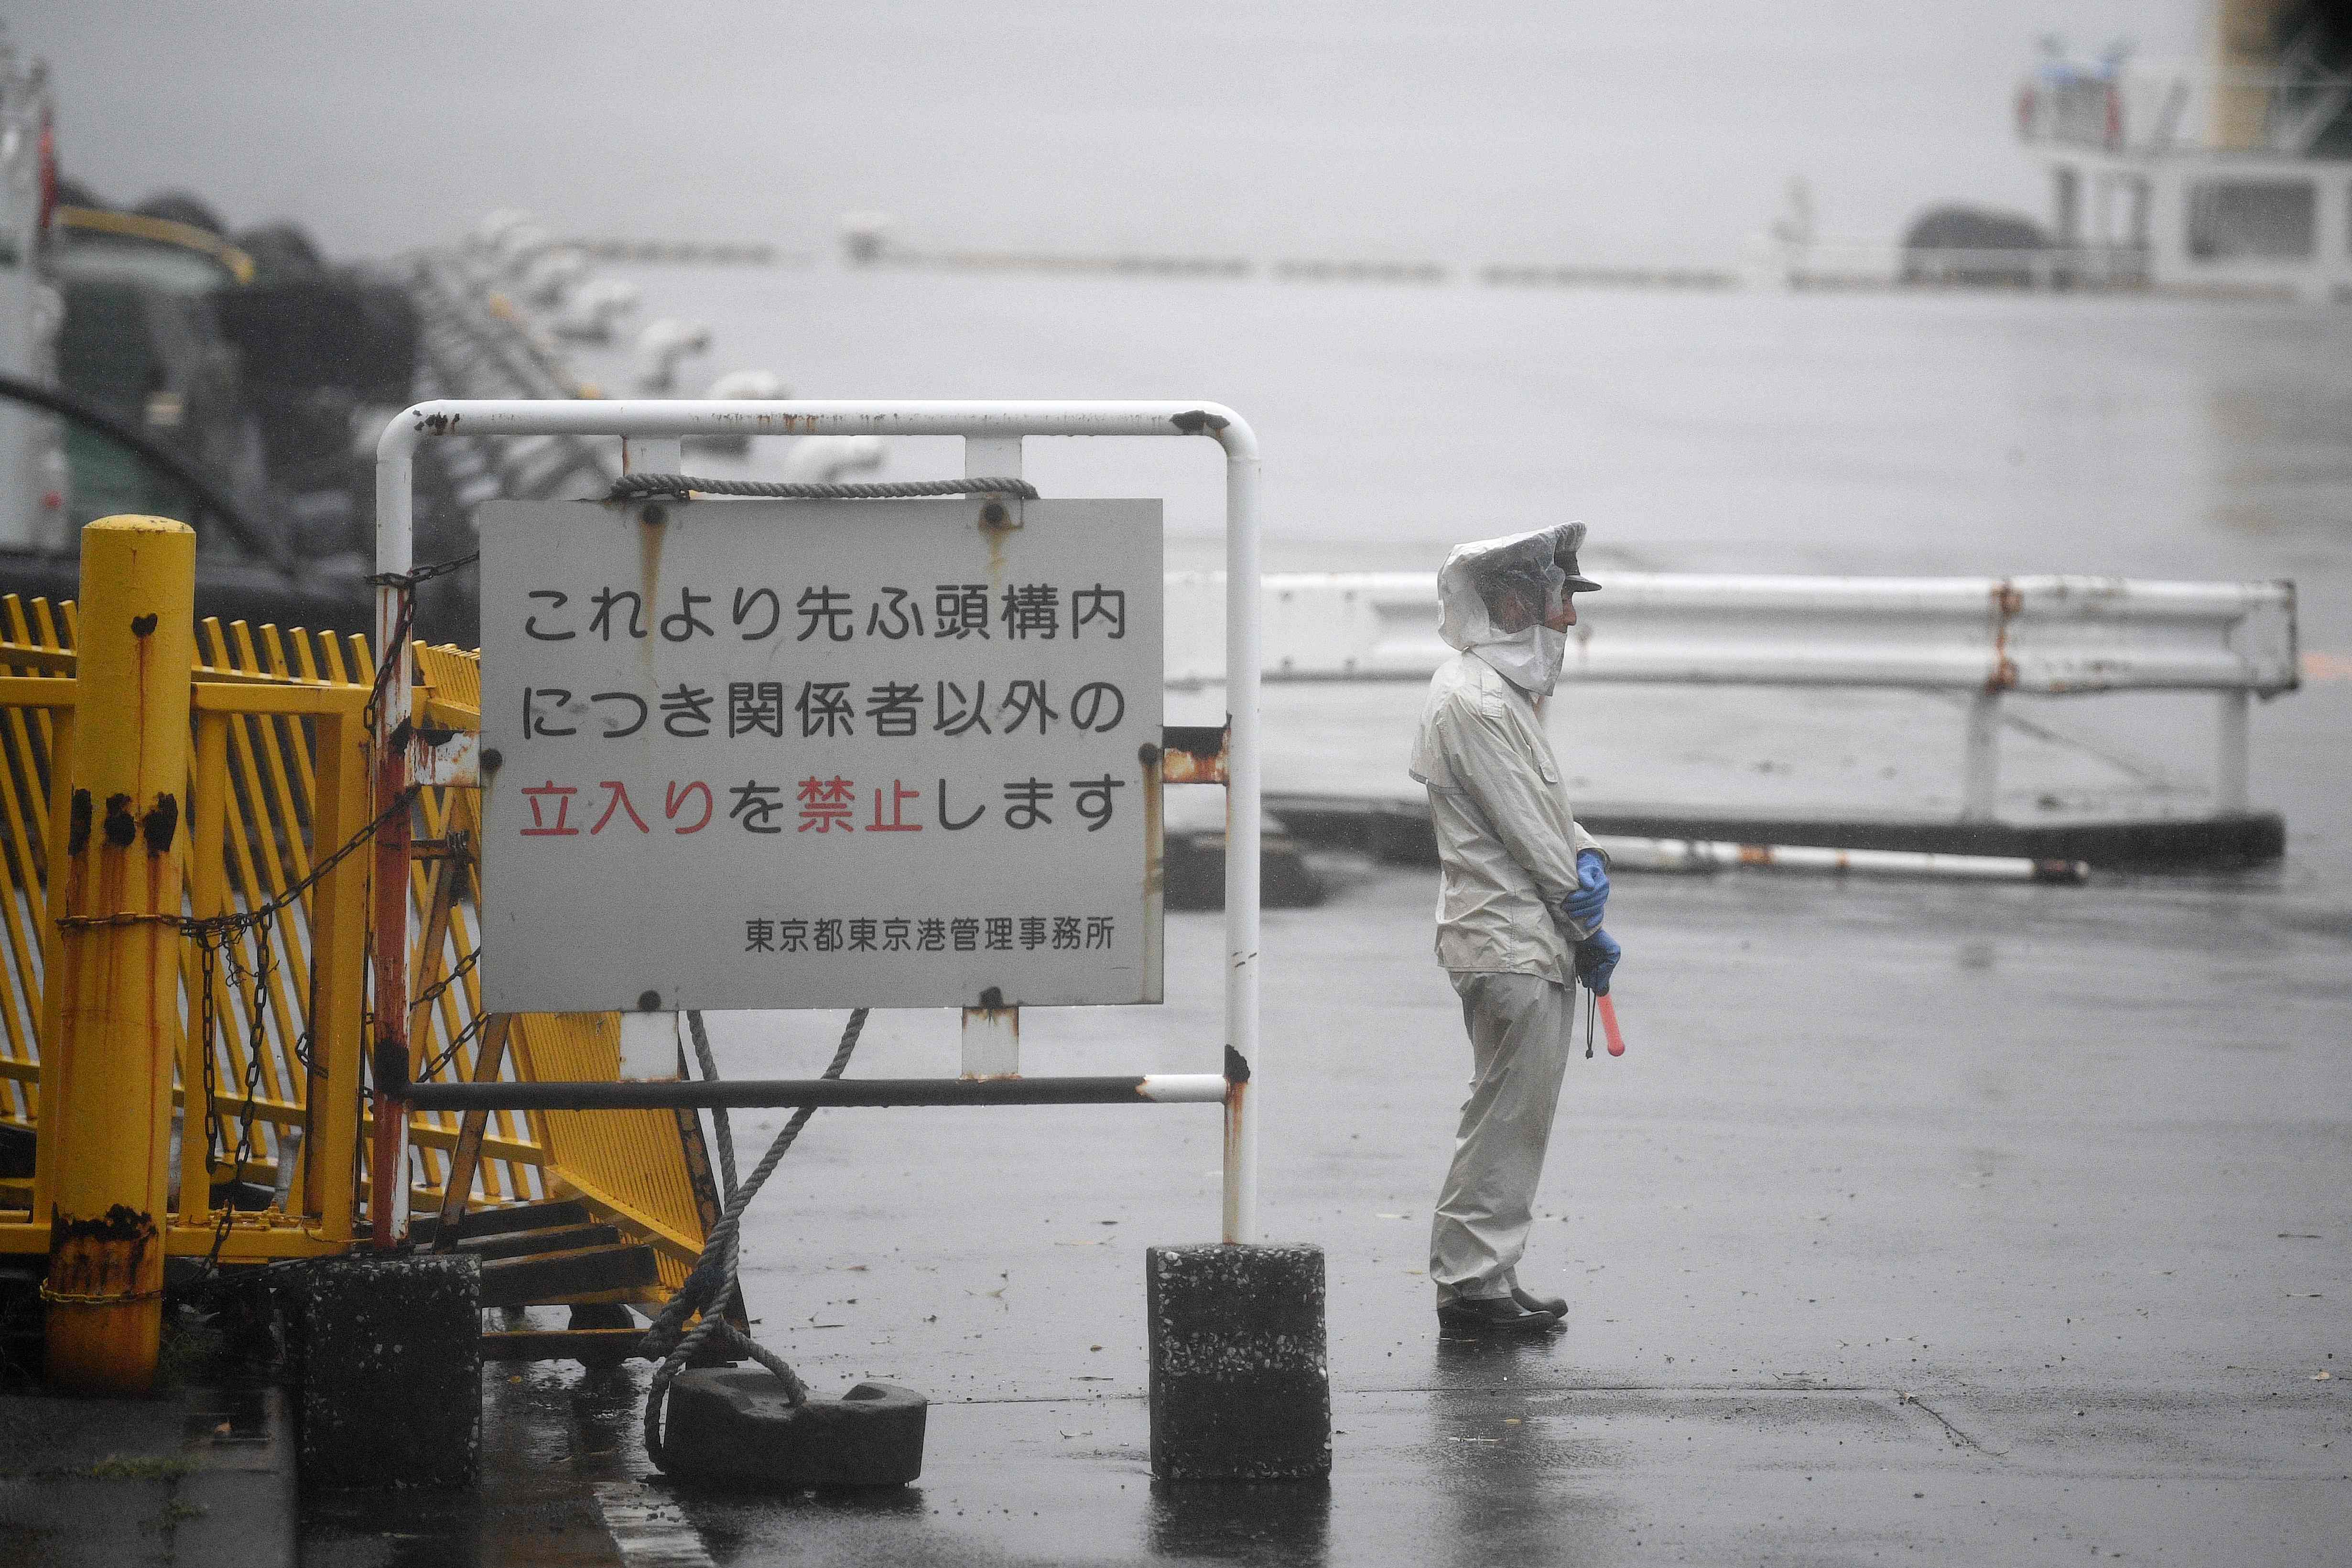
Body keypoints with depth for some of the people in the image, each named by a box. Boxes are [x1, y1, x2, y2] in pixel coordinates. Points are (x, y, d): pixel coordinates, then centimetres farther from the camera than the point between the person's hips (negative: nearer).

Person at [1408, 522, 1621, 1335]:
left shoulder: (1507, 692, 18)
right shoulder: (1473, 702, -16)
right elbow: (1522, 827, -15)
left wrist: (1586, 857, -2)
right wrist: (1586, 930, -9)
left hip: (1533, 944, 10)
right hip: (1509, 945, -10)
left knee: (1518, 1116, 13)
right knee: (1506, 1115, -8)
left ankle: (1485, 1278, 18)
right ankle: (1470, 1279, -5)